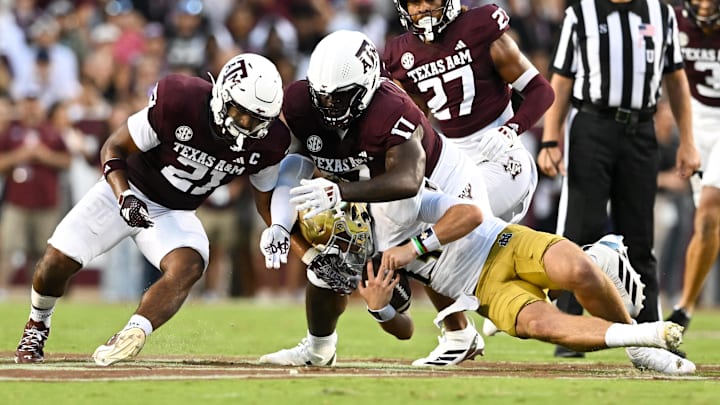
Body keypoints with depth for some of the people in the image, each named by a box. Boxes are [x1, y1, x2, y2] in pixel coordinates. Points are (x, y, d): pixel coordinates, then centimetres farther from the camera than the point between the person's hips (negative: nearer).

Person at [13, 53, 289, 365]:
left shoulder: (264, 143, -15)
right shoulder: (179, 103, -28)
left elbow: (268, 201, 4)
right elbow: (114, 148, -17)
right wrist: (124, 196, -32)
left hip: (175, 215, 2)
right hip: (127, 190, -2)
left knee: (189, 267, -30)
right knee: (57, 263, -9)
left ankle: (128, 339, -37)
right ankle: (37, 327, 23)